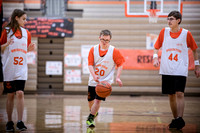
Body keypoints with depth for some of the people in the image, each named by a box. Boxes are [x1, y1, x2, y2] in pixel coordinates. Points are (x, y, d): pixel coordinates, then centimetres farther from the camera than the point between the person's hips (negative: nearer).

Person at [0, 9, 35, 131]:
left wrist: (30, 49, -2)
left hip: (21, 69, 2)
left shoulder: (26, 33, 9)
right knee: (10, 95, 4)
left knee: (20, 93, -10)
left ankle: (20, 122, -9)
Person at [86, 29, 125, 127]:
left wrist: (117, 77, -15)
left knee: (98, 100, -16)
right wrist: (94, 75, -24)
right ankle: (94, 113, 43)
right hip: (93, 80, 3)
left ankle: (90, 118, -5)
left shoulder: (114, 51, -9)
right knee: (90, 100, 13)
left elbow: (120, 64, -3)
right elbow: (90, 64, -7)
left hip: (105, 81, -3)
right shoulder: (93, 49, -4)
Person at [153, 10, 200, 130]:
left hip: (181, 70, -3)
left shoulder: (186, 34, -2)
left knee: (179, 94, -16)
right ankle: (175, 119, 19)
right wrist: (155, 57, -7)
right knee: (171, 95, 7)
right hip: (167, 70, 3)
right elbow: (157, 46, 13)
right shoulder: (164, 31, 4)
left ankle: (180, 119, -21)